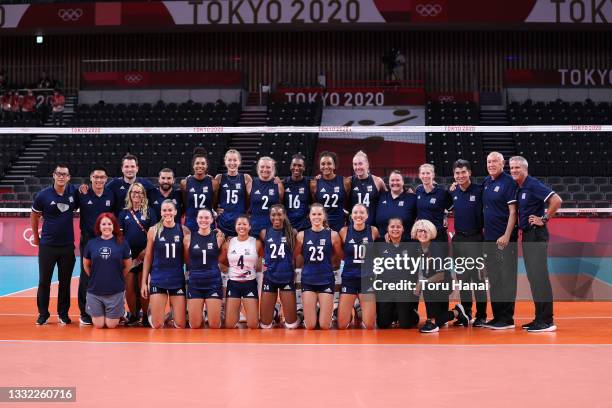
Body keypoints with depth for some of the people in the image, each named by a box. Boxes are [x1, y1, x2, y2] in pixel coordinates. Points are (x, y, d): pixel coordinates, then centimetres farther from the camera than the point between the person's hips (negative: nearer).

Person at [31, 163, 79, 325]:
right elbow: (34, 216, 6)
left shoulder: (74, 192, -2)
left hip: (68, 246, 2)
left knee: (65, 282, 8)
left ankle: (63, 314, 19)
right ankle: (43, 313, 17)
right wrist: (35, 236, 10)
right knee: (44, 281, 4)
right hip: (47, 245, -1)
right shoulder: (43, 195, -6)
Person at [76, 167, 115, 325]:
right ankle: (85, 313, 10)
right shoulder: (83, 195, -2)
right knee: (86, 277, 2)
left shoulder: (111, 196, 5)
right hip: (87, 240, -2)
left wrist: (115, 233, 8)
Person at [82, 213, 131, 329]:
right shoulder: (91, 243, 0)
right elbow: (86, 265, 12)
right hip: (94, 291, 1)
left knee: (111, 325, 3)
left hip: (115, 291, -1)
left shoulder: (121, 243, -3)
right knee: (98, 325, 5)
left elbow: (127, 265, 6)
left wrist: (118, 279, 7)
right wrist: (95, 278, 11)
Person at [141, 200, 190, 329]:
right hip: (158, 281, -1)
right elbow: (148, 257, 6)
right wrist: (144, 282, 4)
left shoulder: (184, 230, 1)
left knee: (180, 325, 1)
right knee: (157, 325, -3)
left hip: (178, 280, 1)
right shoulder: (154, 230, 1)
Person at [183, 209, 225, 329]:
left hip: (214, 282, -1)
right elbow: (187, 261, 13)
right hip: (195, 283, 1)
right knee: (195, 326, -1)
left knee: (214, 326, -4)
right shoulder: (189, 238, 1)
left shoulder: (218, 237, -1)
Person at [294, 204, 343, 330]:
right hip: (308, 281, 1)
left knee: (325, 326, -3)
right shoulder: (302, 235, 0)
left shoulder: (333, 235, -1)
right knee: (310, 326, -2)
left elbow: (339, 257, 10)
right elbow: (294, 257, 9)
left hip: (327, 280, -1)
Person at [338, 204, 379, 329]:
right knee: (342, 326, -2)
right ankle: (351, 311, 31)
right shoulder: (344, 231, -4)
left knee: (369, 326, -3)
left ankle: (361, 311, 30)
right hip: (349, 278, 0)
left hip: (367, 279, 0)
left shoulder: (373, 231, -3)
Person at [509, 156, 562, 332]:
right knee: (533, 277, 11)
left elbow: (556, 200, -20)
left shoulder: (533, 184, -12)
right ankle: (539, 318, 16)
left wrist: (544, 219, -15)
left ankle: (547, 321, -8)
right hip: (527, 235, 9)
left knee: (539, 276, -9)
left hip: (536, 235, -9)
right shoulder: (519, 188, 14)